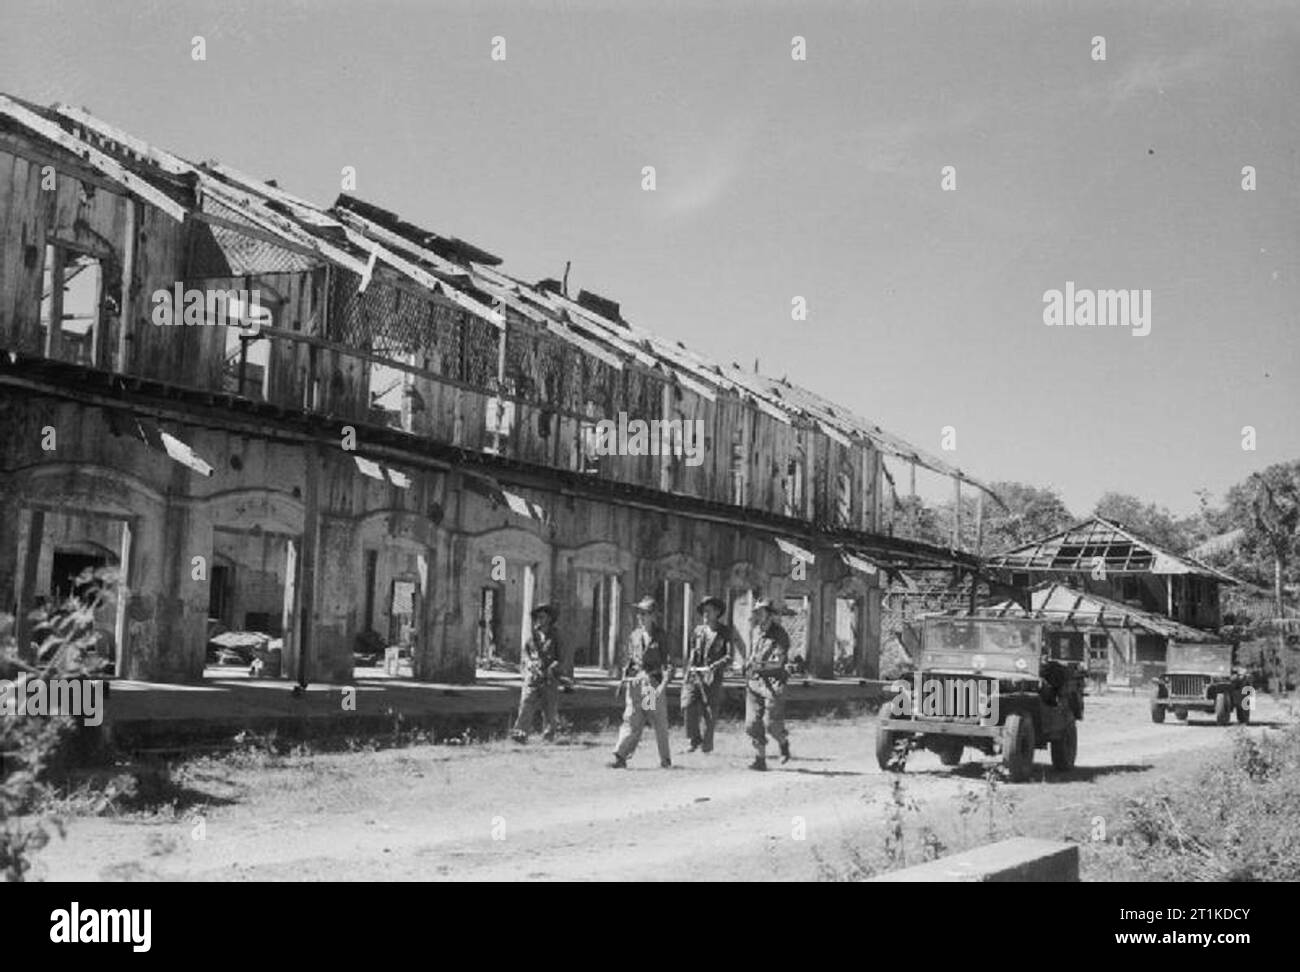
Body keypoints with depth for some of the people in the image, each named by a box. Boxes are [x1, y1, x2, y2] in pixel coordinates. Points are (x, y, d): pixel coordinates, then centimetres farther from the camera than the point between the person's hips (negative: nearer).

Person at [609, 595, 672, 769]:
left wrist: (663, 684, -18)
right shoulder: (635, 636, 11)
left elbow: (668, 662, -7)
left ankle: (665, 759, 17)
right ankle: (620, 757, -10)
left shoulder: (661, 636, -3)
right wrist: (626, 679, 13)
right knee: (631, 720, -5)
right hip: (635, 684, 3)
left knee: (660, 723, 5)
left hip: (654, 683, -3)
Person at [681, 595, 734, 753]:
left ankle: (707, 743, 18)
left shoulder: (725, 632, 3)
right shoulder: (697, 631, 14)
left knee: (710, 713, 0)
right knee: (688, 706, -16)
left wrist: (716, 665, -21)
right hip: (693, 675, 2)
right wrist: (688, 670, 13)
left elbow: (729, 657, -5)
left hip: (712, 677, -2)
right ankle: (694, 740, -1)